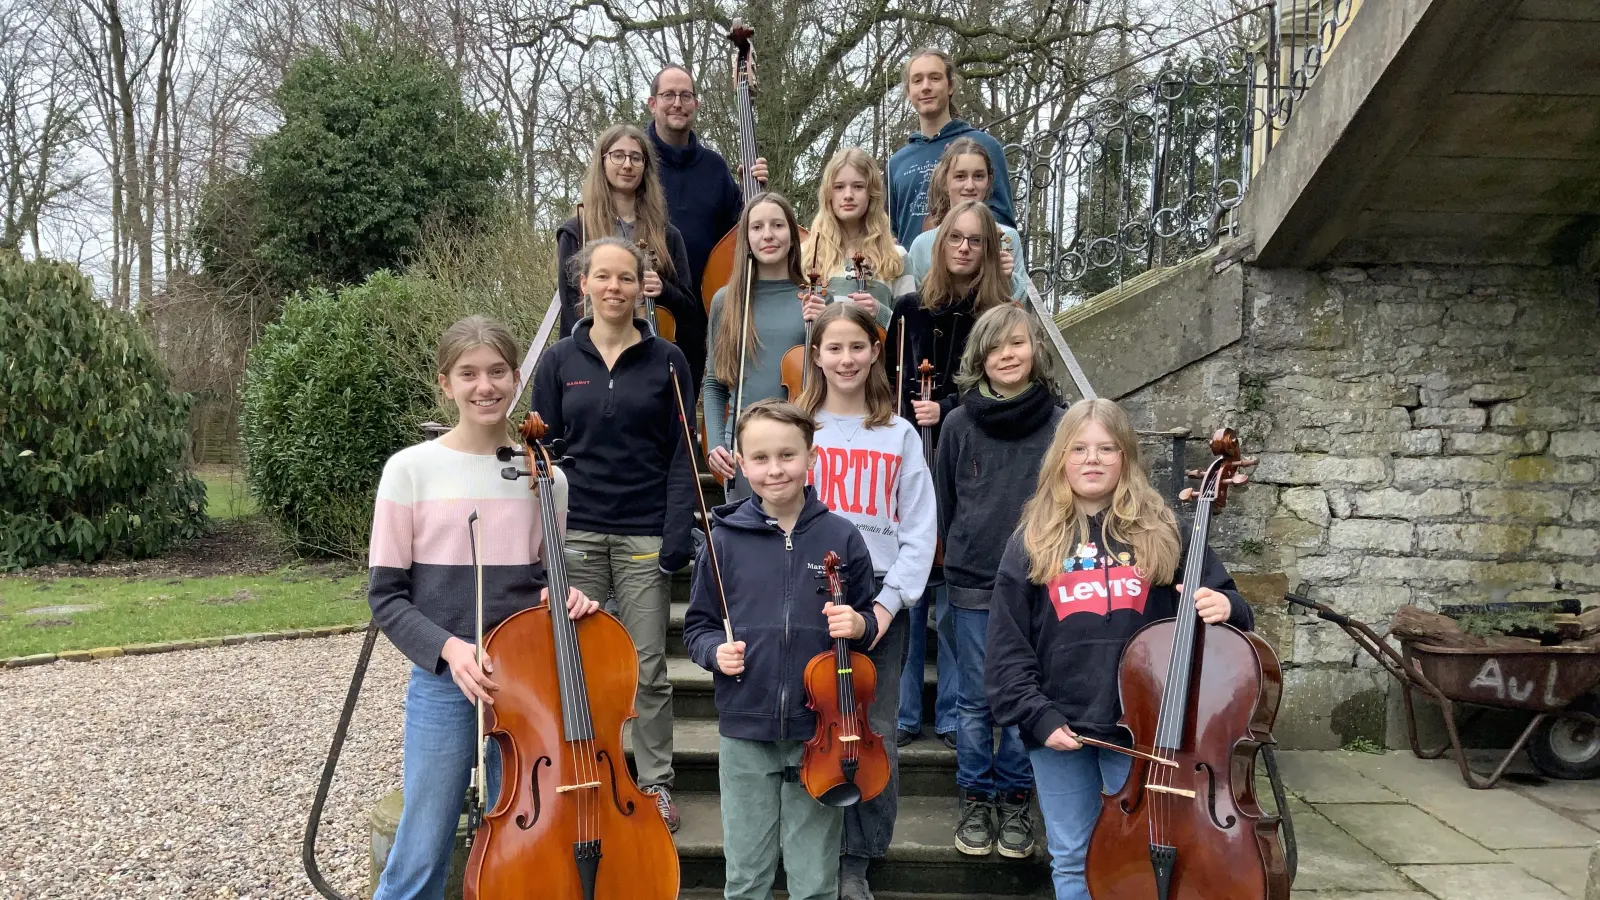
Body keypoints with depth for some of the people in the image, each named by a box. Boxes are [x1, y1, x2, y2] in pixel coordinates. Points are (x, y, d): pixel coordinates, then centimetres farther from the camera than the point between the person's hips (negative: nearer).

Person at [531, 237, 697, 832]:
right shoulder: (560, 361, 6)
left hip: (643, 534, -1)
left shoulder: (666, 361, 2)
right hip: (576, 534, 1)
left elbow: (680, 455, 0)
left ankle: (657, 784, 20)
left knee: (648, 669, 5)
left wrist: (678, 535, -9)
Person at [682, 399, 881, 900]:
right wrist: (715, 651, -13)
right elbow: (698, 626, 7)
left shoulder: (840, 537, -3)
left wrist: (858, 626, -14)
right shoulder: (725, 538, -3)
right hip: (745, 731, 1)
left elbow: (868, 624, 7)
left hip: (819, 731, 0)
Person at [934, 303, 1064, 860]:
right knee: (975, 699, 8)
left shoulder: (1060, 423, -3)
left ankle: (1015, 800, 25)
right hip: (973, 585, 1)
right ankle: (976, 799, 24)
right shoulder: (960, 424, 0)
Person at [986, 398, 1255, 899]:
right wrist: (1039, 717, -9)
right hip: (1058, 727, 1)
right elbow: (1008, 648, 0)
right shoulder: (1032, 543, 1)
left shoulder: (1161, 531, 1)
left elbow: (1219, 604, 6)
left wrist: (1224, 606, -17)